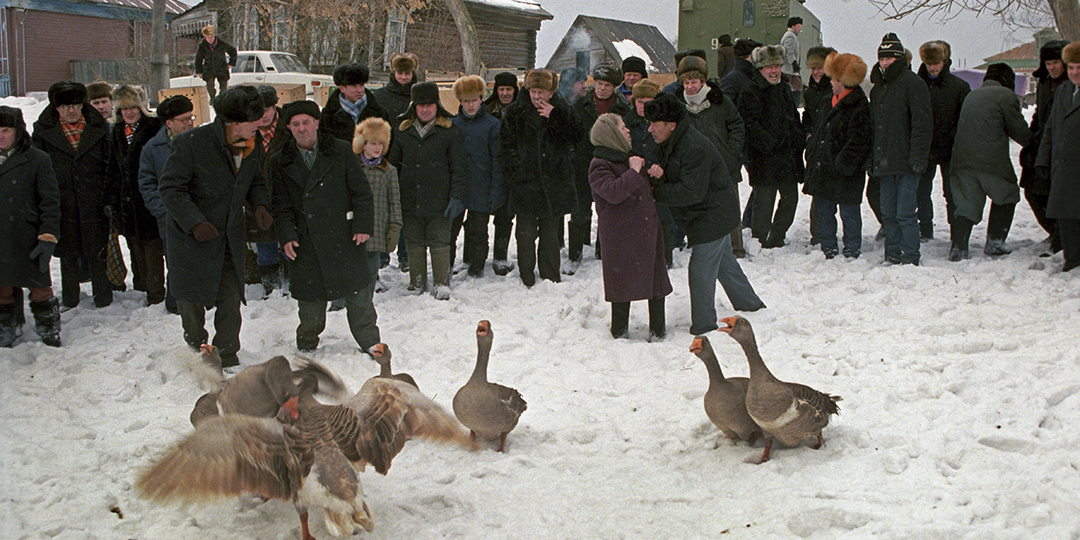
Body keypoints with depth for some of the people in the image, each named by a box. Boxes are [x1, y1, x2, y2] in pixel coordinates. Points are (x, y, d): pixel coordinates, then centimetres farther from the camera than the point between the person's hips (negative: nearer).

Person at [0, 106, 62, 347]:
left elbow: (50, 202, -4)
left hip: (27, 239, -4)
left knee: (39, 287, 3)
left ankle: (48, 328, 18)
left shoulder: (38, 160, -3)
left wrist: (48, 236, -11)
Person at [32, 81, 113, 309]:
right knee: (68, 254, 10)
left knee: (97, 251, 3)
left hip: (94, 203, -1)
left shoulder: (97, 128, 4)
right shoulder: (44, 131, 3)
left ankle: (103, 296, 15)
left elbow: (108, 165, 7)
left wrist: (107, 198, 0)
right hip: (63, 203, 1)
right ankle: (70, 298, 23)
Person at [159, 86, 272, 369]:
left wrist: (259, 204, -1)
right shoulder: (192, 143, -18)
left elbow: (255, 180, 20)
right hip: (192, 239, -5)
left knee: (231, 301, 1)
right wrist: (194, 222, -24)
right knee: (191, 297, 7)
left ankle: (227, 359, 14)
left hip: (230, 239, 5)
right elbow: (169, 187, -15)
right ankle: (196, 348, 30)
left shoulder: (249, 146, 2)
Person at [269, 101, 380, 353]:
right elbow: (281, 206, 4)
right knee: (310, 299, 6)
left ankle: (370, 342, 16)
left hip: (344, 237, -1)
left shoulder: (341, 151, 2)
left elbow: (361, 192, 3)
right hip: (305, 243, 1)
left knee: (358, 295, 2)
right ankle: (306, 348, 24)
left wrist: (363, 226, -5)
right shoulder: (280, 162, 5)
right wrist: (287, 236, -9)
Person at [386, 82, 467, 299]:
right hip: (409, 201, 3)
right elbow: (393, 164, 17)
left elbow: (458, 168, -1)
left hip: (438, 201, -3)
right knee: (414, 244, 9)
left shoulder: (450, 131, 1)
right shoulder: (403, 131, 10)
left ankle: (442, 284, 10)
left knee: (439, 243, 0)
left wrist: (456, 197, -9)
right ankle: (417, 283, 21)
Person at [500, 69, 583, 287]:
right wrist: (513, 172, -3)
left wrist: (555, 118, -16)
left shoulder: (562, 111, 4)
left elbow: (578, 138, -7)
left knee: (551, 233, 10)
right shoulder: (515, 113, 3)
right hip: (525, 184, -1)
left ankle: (550, 279, 21)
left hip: (554, 185, 1)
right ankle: (526, 280, 10)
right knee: (526, 233, -1)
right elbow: (506, 145, 6)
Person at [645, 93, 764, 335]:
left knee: (701, 271, -5)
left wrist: (656, 192, -22)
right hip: (716, 215, 10)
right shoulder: (669, 143, 4)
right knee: (724, 262, 23)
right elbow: (675, 180, 5)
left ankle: (703, 327, 4)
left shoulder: (694, 149, -28)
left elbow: (691, 193, -30)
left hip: (712, 218, -10)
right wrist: (659, 176, -19)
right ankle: (750, 305, 38)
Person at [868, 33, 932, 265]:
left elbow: (922, 123, -13)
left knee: (905, 213, -7)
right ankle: (893, 256, 18)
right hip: (884, 163, 7)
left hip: (905, 163, -7)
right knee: (888, 213, 10)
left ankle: (910, 259, 0)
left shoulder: (912, 83, -6)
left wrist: (917, 157, -20)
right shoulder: (878, 87, 18)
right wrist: (872, 160, 17)